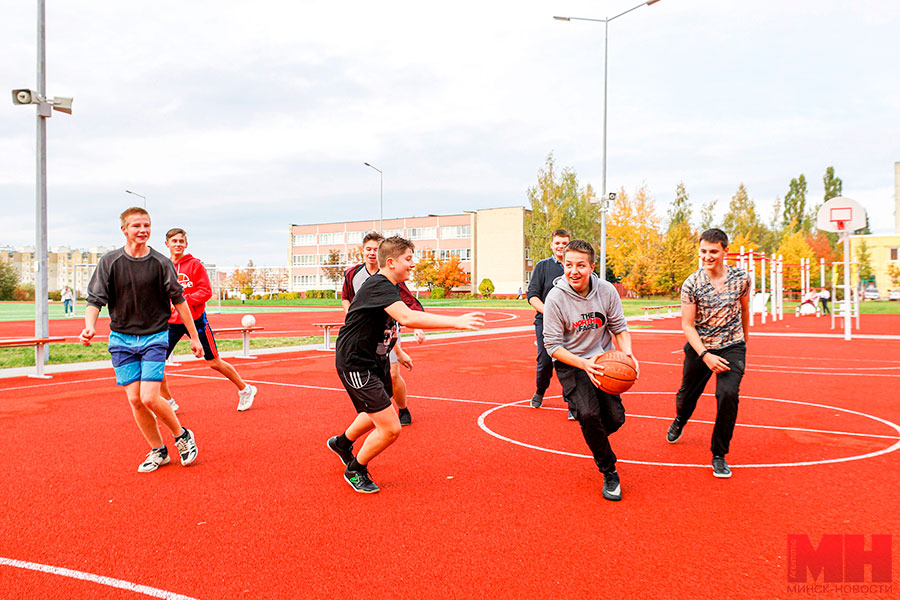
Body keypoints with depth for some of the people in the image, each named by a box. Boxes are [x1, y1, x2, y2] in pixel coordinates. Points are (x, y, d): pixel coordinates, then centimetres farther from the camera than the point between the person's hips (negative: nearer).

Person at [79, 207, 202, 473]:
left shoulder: (161, 263, -4)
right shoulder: (109, 261, -2)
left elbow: (179, 300, 3)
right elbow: (95, 299, -2)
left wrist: (194, 337, 4)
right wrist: (90, 326, -23)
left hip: (154, 336, -2)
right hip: (121, 339, 2)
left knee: (149, 398, -13)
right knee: (134, 400, 1)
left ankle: (182, 436, 13)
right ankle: (158, 451, 18)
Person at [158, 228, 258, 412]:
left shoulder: (195, 264, -6)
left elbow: (206, 291, -10)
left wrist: (185, 300, -23)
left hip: (195, 319, -4)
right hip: (171, 322, 4)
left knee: (214, 362, 3)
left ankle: (245, 390, 22)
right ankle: (168, 402, 16)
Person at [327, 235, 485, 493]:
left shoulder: (390, 286, 7)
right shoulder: (379, 286, -26)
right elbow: (407, 318, -42)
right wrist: (456, 321, -44)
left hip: (376, 360, 11)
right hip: (356, 364, -10)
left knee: (378, 413, 29)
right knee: (390, 428, -12)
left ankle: (342, 442, 55)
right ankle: (355, 470, 14)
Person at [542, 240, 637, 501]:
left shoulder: (607, 291, -11)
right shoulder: (556, 297, -19)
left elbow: (619, 327, 1)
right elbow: (552, 345, -14)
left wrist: (627, 353, -19)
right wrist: (584, 364, -27)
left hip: (603, 361, 3)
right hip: (570, 363, -3)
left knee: (615, 417, -4)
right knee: (588, 414, -22)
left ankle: (595, 440, 34)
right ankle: (609, 472, 1)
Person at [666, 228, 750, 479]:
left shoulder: (741, 278, -9)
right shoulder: (691, 284, -14)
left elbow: (744, 309, 10)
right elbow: (687, 324, -13)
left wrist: (745, 338, 22)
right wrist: (705, 355, -24)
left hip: (732, 347, 0)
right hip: (699, 347, 0)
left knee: (728, 394, -19)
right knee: (687, 394, 15)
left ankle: (719, 455, -1)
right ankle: (680, 420, 54)